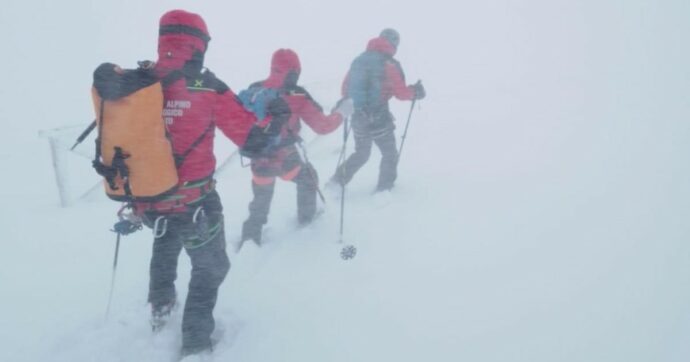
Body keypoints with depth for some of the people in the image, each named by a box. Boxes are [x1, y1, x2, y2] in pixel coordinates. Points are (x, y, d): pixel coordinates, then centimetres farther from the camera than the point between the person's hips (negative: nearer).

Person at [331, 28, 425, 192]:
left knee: (361, 154, 23)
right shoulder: (389, 64, -10)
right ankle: (383, 189, 15)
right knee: (390, 155, 14)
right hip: (379, 118, -6)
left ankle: (337, 182, 15)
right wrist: (415, 92, 10)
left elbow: (345, 89, 11)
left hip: (358, 117, 6)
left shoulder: (358, 60, 7)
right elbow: (400, 93, -9)